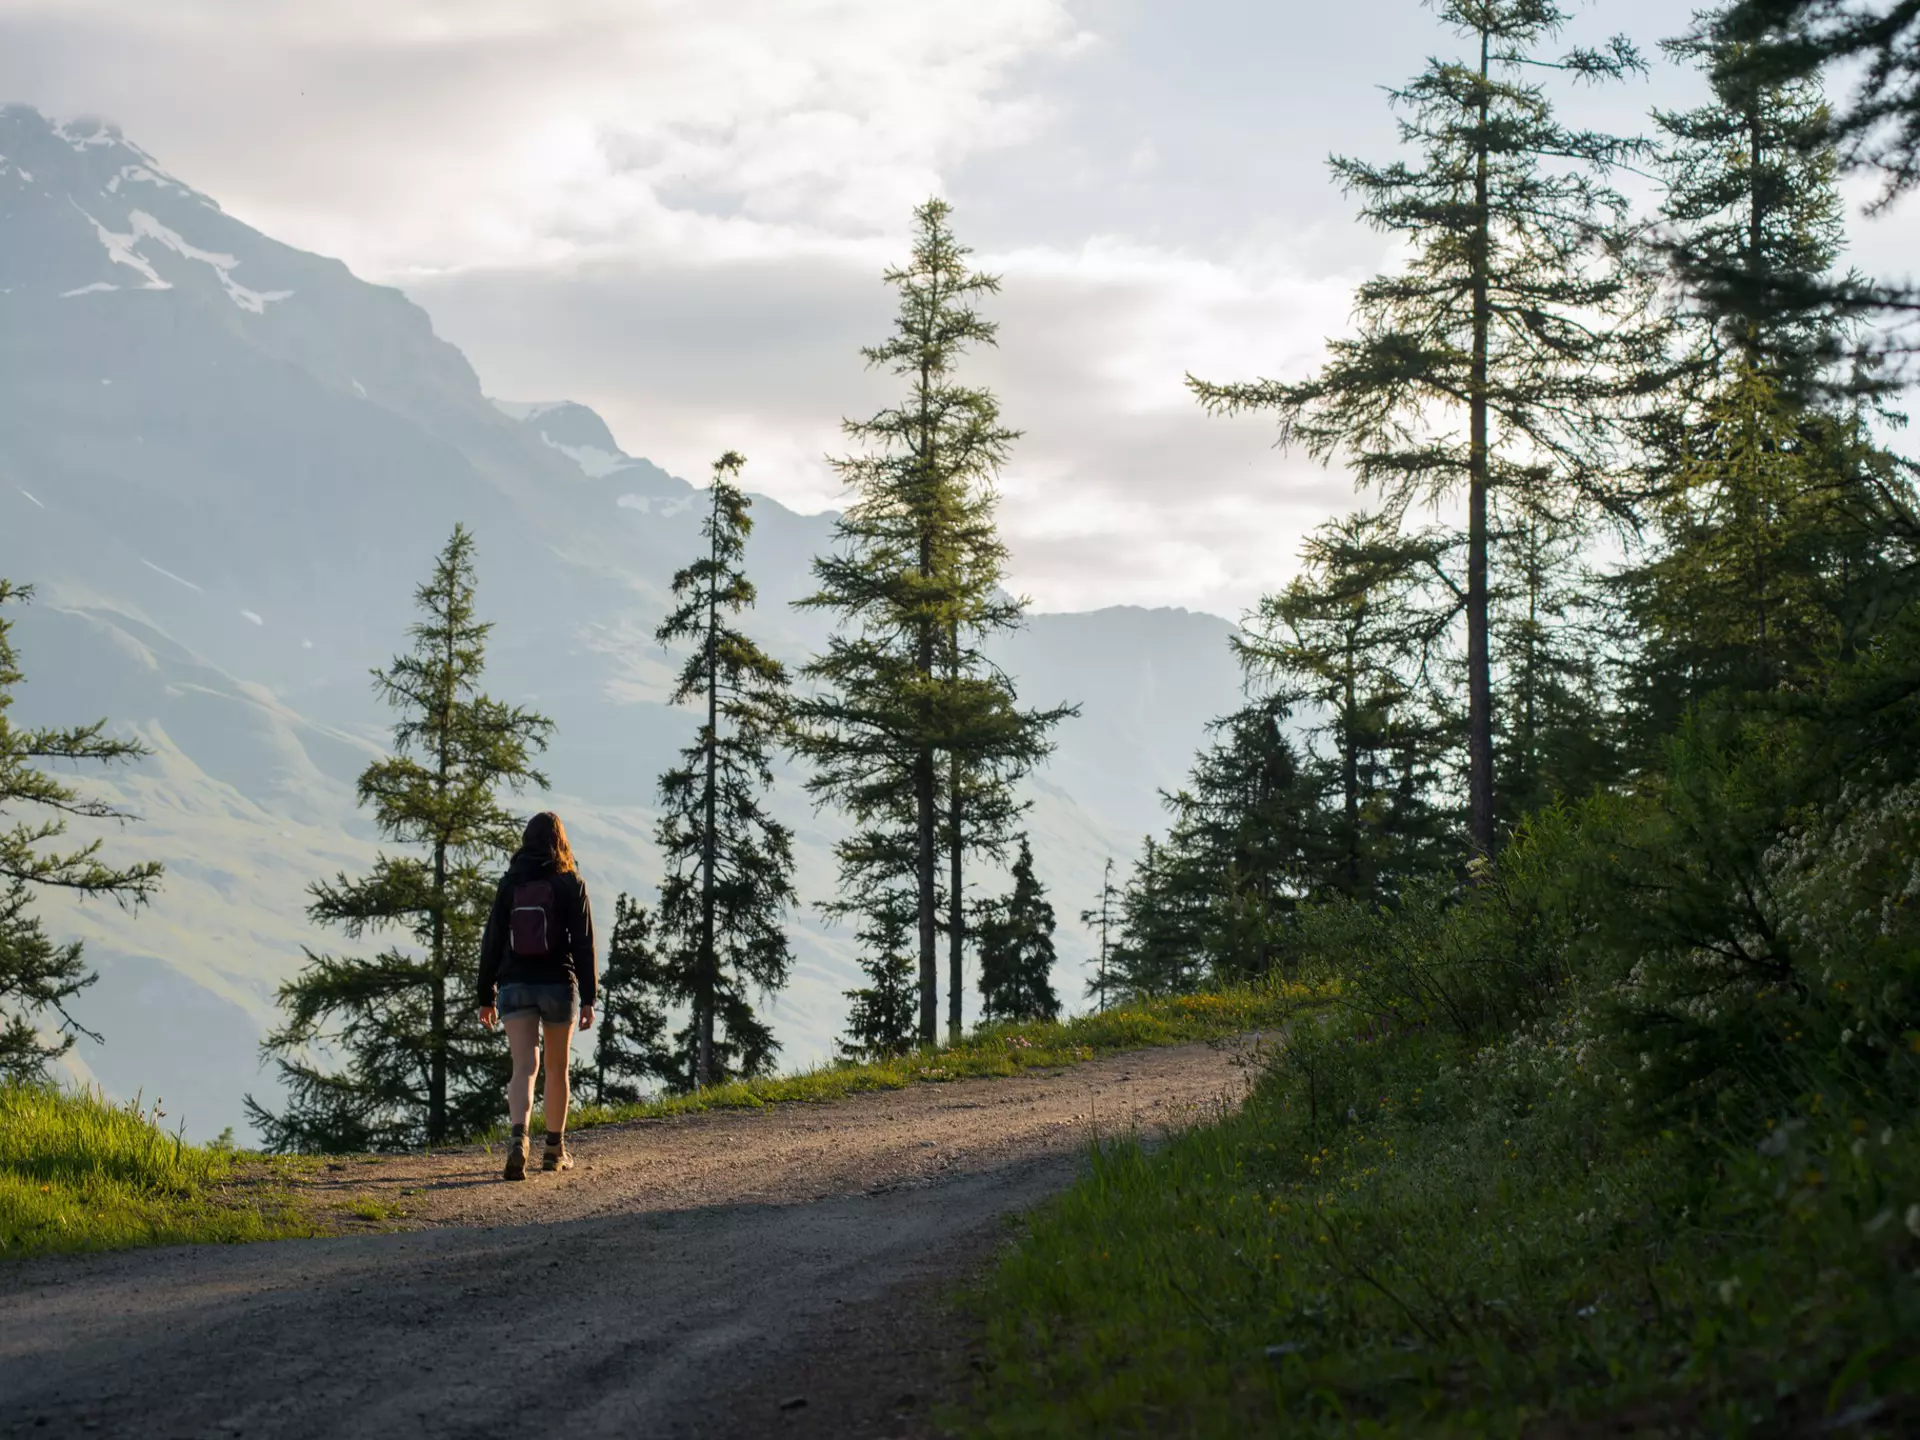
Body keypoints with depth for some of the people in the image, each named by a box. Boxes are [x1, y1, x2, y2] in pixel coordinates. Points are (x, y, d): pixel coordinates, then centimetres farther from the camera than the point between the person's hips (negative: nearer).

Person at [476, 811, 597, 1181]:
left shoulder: (509, 884, 3)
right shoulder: (571, 884, -2)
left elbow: (492, 942, 3)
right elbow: (583, 944, -6)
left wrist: (486, 997, 9)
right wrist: (588, 999, -4)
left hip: (515, 985, 1)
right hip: (559, 984, -1)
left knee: (524, 1067, -6)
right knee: (557, 1068, 15)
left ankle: (518, 1138, -30)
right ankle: (555, 1149, 25)